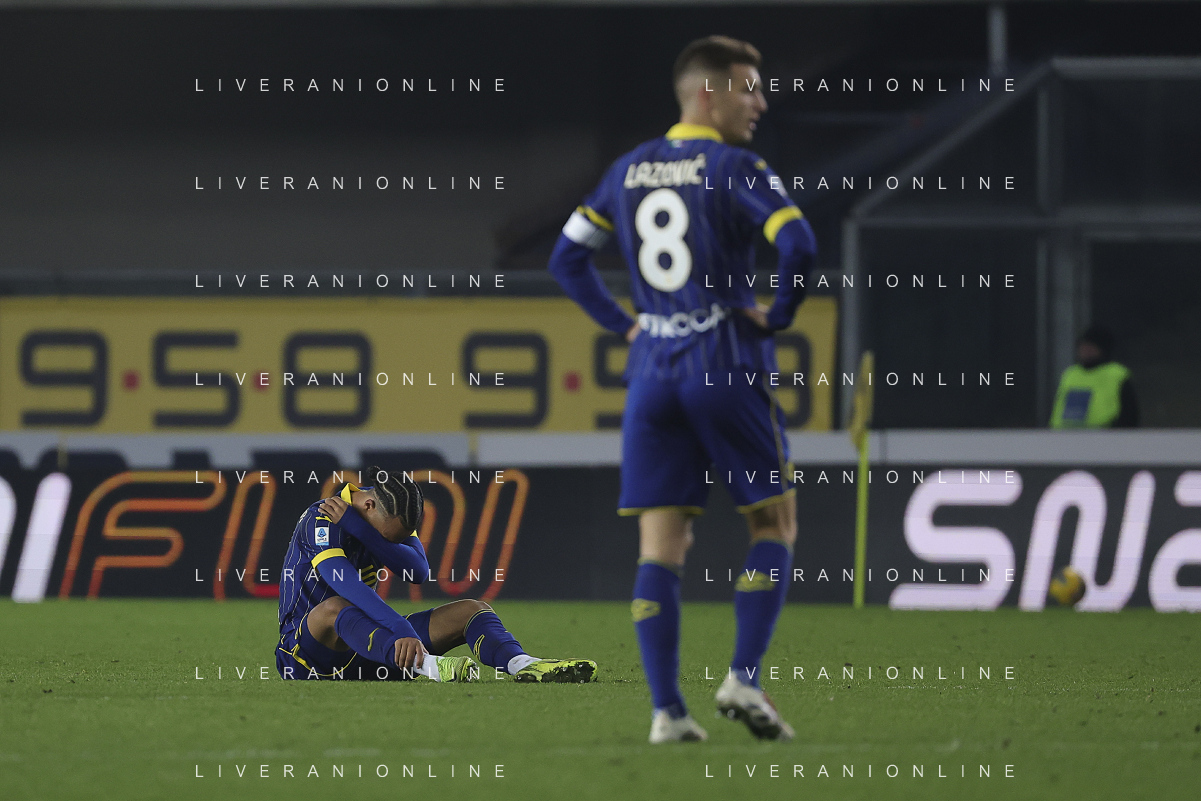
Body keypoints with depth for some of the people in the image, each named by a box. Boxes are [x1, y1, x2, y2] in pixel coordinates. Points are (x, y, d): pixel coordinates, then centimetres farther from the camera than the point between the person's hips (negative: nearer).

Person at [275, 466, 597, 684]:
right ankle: (428, 667, -64)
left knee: (470, 610, -6)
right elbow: (346, 584, -37)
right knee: (333, 608, -43)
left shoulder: (389, 518, 4)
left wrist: (357, 527, -22)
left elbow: (418, 572, -13)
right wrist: (401, 630, -49)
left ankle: (521, 664, -38)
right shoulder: (320, 520, -20)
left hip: (366, 643, 7)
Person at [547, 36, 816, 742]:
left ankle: (667, 709, -4)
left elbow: (567, 260, 16)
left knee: (661, 544, 3)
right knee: (775, 523, 9)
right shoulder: (736, 169, -7)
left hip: (652, 369, 5)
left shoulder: (627, 173, 12)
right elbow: (798, 245, -22)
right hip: (729, 364, -5)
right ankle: (744, 677, -4)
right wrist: (780, 314, -6)